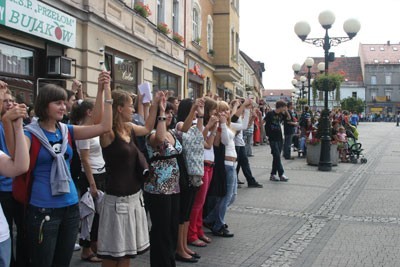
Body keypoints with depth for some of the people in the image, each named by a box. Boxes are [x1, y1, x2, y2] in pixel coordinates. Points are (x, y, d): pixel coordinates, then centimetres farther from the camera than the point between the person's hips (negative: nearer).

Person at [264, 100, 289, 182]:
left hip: (279, 138, 7)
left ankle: (273, 174, 13)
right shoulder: (270, 113, -10)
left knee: (276, 156, 7)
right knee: (277, 156, -9)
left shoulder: (281, 114, 8)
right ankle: (281, 174, -6)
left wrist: (286, 111, 1)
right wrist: (267, 134, -14)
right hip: (272, 138, -7)